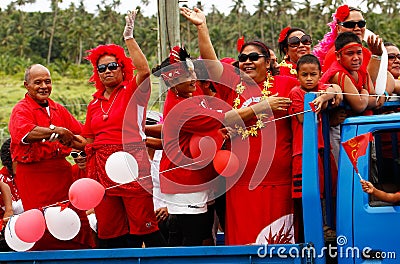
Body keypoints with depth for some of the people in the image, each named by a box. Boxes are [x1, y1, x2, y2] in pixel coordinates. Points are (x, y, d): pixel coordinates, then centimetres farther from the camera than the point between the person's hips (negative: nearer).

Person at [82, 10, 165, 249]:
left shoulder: (133, 92, 1)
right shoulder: (95, 105, 17)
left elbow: (144, 70, -18)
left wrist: (129, 37, -17)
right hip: (103, 170, 6)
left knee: (144, 226, -8)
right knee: (109, 232, 5)